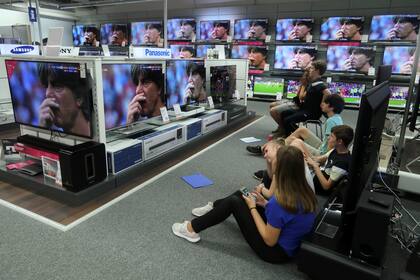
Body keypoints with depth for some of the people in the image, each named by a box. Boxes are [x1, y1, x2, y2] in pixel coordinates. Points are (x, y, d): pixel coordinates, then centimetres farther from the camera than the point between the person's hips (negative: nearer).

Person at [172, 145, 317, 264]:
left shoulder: (280, 202, -35)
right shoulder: (304, 191, -9)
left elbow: (270, 240, -23)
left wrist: (253, 208, -15)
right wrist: (266, 203, 0)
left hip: (277, 251, -8)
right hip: (290, 243, 8)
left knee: (233, 202, -7)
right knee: (240, 195, 12)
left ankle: (191, 229, 10)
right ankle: (213, 208, 41)